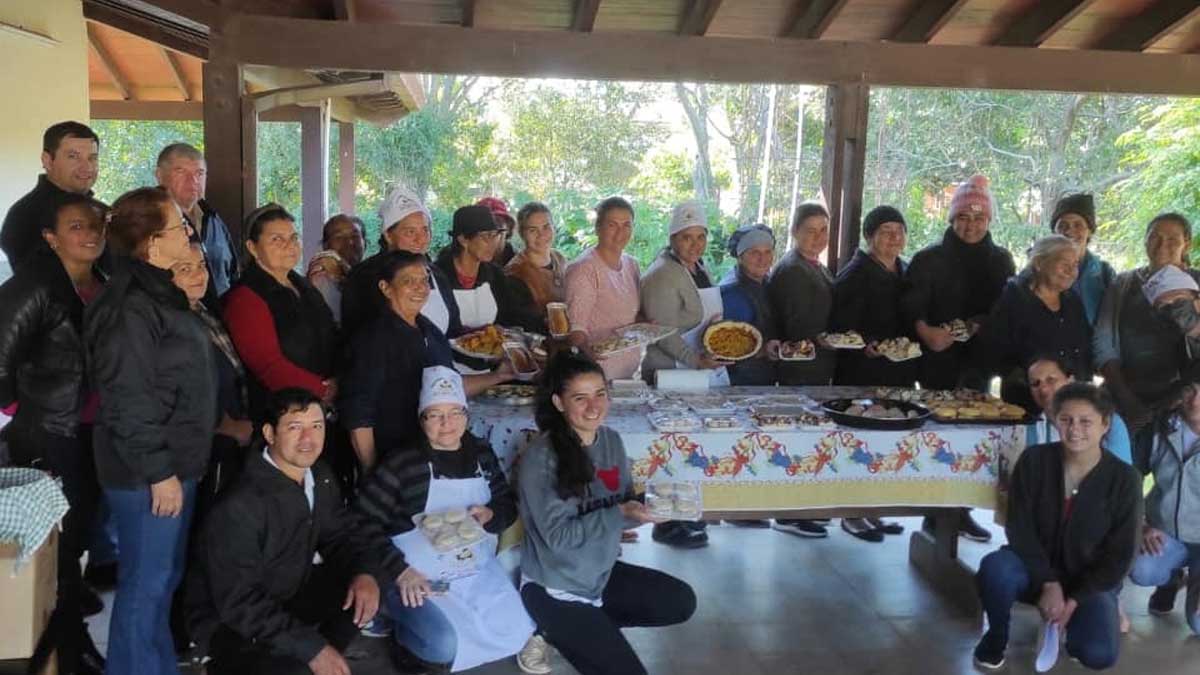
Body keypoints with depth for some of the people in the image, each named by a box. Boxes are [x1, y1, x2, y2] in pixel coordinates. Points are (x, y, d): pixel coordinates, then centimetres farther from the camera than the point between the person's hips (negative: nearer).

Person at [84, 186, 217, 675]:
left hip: (176, 461, 10)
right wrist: (158, 472, -20)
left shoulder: (160, 292, 12)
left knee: (164, 576, 20)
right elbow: (128, 403, -22)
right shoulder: (129, 308, -20)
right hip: (149, 472, -10)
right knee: (147, 583, 1)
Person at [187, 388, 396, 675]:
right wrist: (311, 647, -29)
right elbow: (239, 601, -29)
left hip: (288, 596, 8)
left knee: (366, 585, -9)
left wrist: (367, 572, -16)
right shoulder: (239, 506, -28)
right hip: (230, 619, -7)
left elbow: (343, 531, 7)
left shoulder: (318, 478, -3)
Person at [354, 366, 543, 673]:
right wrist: (399, 571, -19)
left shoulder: (482, 454, 4)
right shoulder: (402, 462, -14)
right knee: (444, 644, -27)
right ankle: (406, 635, 8)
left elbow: (509, 505, 13)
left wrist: (489, 515, -11)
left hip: (479, 571, 6)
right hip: (420, 578, -6)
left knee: (516, 633, -7)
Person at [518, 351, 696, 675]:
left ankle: (590, 627, 11)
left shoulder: (611, 440, -3)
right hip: (554, 587, -7)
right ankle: (558, 628, 12)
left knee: (682, 602, 6)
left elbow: (623, 503, 3)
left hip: (603, 571, 7)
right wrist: (621, 513, -30)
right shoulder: (541, 458, -24)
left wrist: (645, 506, -18)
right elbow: (559, 536, -26)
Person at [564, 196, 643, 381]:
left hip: (630, 368, 7)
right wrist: (589, 351, -37)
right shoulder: (584, 269, -14)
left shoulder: (631, 264, 9)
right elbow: (576, 326, -18)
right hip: (598, 371, -7)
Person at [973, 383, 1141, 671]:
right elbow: (1019, 528, -10)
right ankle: (996, 636, -3)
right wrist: (1049, 582, -21)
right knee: (994, 567, -35)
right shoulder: (1034, 460, -10)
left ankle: (1074, 624, 12)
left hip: (1090, 582, 0)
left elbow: (1118, 556, -9)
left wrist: (1073, 600, -16)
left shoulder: (1125, 479, -12)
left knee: (1099, 654, -27)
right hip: (1036, 569, 0)